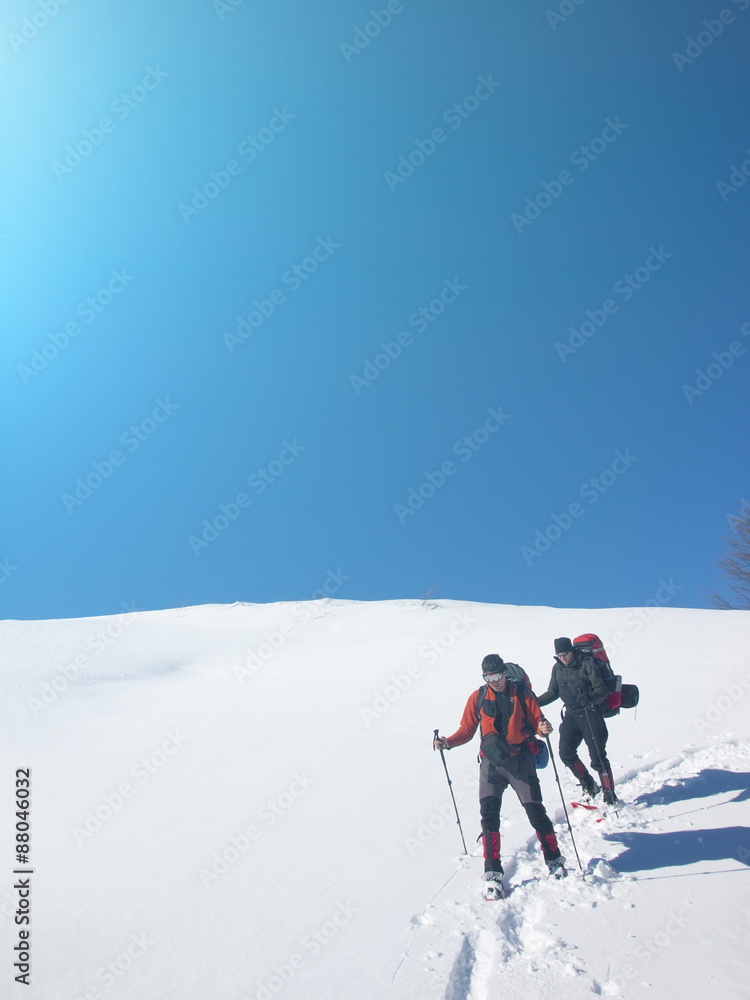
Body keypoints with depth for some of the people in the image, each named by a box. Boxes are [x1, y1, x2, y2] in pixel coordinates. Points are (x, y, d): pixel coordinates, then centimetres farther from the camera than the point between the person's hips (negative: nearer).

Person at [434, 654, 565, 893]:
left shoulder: (521, 693, 0)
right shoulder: (478, 698, 4)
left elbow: (536, 721, 0)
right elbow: (467, 730, 6)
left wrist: (543, 727, -23)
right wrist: (448, 742, -10)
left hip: (520, 761, -1)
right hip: (491, 763, 1)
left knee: (535, 811, 1)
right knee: (488, 815, -7)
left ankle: (554, 859, 25)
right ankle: (493, 872, 5)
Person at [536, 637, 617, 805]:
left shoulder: (587, 663, -13)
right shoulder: (557, 669, 4)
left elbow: (602, 690, -16)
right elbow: (553, 693, 14)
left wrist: (589, 697, -36)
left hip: (590, 714, -5)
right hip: (571, 715, 6)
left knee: (597, 757, -3)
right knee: (566, 753, 1)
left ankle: (610, 795, 13)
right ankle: (589, 786, 21)